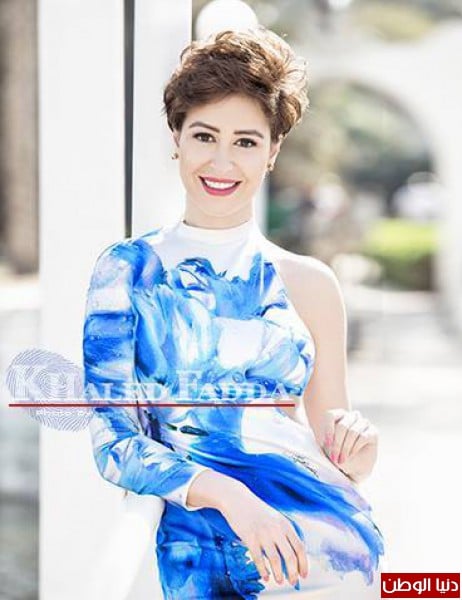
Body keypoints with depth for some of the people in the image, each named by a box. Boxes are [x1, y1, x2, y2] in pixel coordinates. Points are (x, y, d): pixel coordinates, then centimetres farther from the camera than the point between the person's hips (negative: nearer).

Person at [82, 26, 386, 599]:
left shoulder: (308, 283, 12)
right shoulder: (127, 269, 7)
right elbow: (114, 444, 0)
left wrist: (356, 448, -6)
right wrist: (226, 493, -16)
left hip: (316, 523, 1)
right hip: (201, 525, -1)